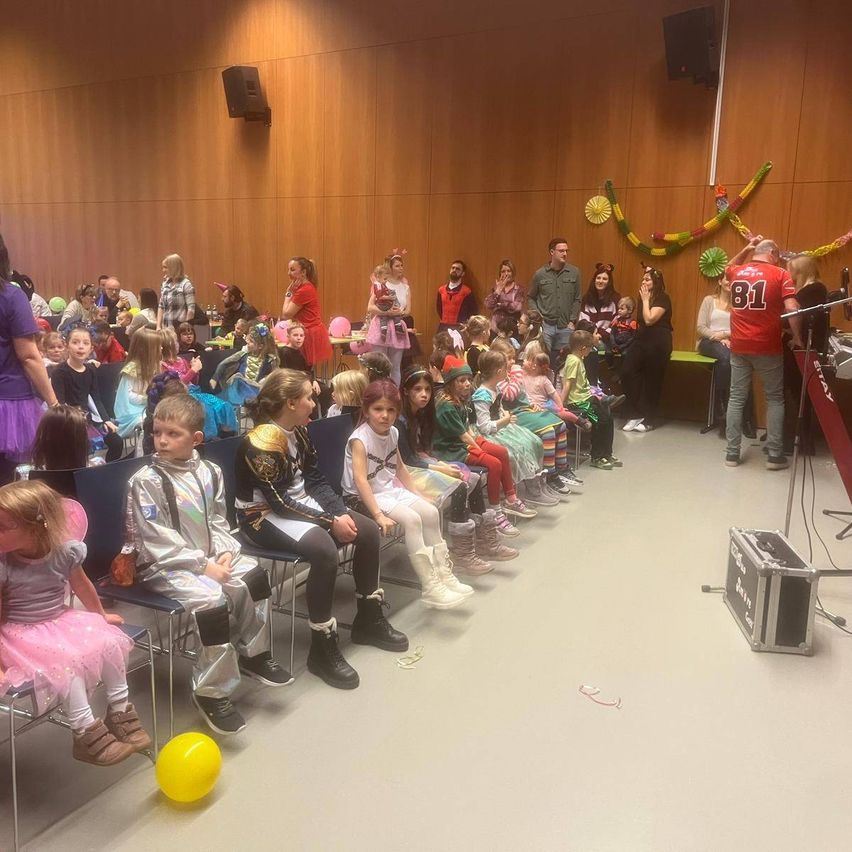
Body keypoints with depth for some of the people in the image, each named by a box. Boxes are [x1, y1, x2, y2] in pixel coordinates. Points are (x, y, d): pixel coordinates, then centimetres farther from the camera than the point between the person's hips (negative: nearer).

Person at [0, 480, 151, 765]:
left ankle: (120, 712, 6)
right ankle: (85, 734, -11)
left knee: (110, 642, -12)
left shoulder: (65, 551, -14)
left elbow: (82, 586, 6)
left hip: (61, 621, 4)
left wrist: (101, 616, 20)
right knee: (68, 662, -26)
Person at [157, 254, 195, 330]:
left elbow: (191, 309, -12)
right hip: (166, 329, 6)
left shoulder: (186, 284, -8)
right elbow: (161, 306, 15)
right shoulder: (165, 284, 10)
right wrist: (158, 326, 7)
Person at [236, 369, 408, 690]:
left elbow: (315, 479, 5)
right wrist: (331, 521, -23)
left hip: (299, 504, 9)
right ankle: (322, 649, -20)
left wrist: (342, 513, -10)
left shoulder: (298, 431, 3)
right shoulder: (262, 442, -23)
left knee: (368, 530, -1)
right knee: (325, 550, -34)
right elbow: (280, 502, -24)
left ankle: (369, 619, 14)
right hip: (264, 516, -9)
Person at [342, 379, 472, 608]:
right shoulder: (360, 439, -21)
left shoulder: (393, 433, 3)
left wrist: (417, 495, 11)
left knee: (431, 512, -4)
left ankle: (442, 572, 8)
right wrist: (378, 515, -35)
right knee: (412, 519, -24)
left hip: (390, 489, 8)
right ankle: (429, 587, -19)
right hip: (362, 496, -8)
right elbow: (360, 480, -30)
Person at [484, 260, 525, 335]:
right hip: (495, 329, 3)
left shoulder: (519, 289, 0)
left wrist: (499, 304, -6)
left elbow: (517, 307, -14)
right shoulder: (496, 287, 10)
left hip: (513, 330, -3)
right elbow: (488, 305, -3)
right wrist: (498, 290, -9)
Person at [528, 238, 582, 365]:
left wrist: (572, 321, -1)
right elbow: (530, 298, 8)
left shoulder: (574, 272, 2)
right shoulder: (540, 274, -1)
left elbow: (577, 300, 5)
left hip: (565, 327, 1)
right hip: (545, 325, -1)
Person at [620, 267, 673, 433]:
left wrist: (645, 300, -9)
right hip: (642, 339, 7)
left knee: (652, 380, -2)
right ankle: (636, 414, -3)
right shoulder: (645, 297, 18)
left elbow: (649, 319, -18)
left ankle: (649, 419, 10)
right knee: (627, 372, -12)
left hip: (658, 343, -7)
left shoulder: (663, 298, -8)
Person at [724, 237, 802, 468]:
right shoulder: (781, 274, -3)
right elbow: (792, 309, -13)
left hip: (739, 346, 3)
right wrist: (797, 339, -5)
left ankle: (732, 452, 9)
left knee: (736, 398, 9)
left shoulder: (736, 272, 9)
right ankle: (775, 455, 7)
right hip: (767, 347, -3)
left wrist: (746, 249, 28)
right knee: (775, 399, 9)